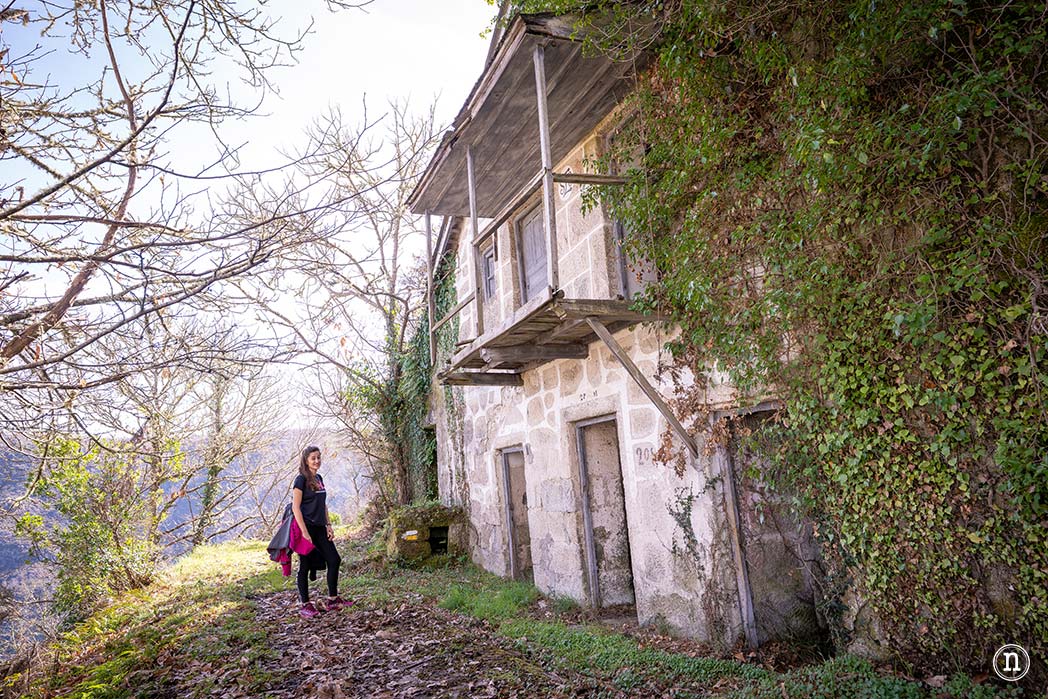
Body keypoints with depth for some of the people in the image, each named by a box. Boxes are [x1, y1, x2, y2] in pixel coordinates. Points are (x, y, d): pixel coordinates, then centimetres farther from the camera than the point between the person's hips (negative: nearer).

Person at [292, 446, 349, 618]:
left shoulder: (319, 479, 13)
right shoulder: (301, 479, -9)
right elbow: (295, 507, -14)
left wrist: (328, 525, 10)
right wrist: (304, 532, -18)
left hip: (320, 528, 7)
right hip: (306, 527, -7)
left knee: (334, 560, 3)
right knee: (305, 566, 1)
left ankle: (332, 599, 14)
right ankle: (305, 605, 11)